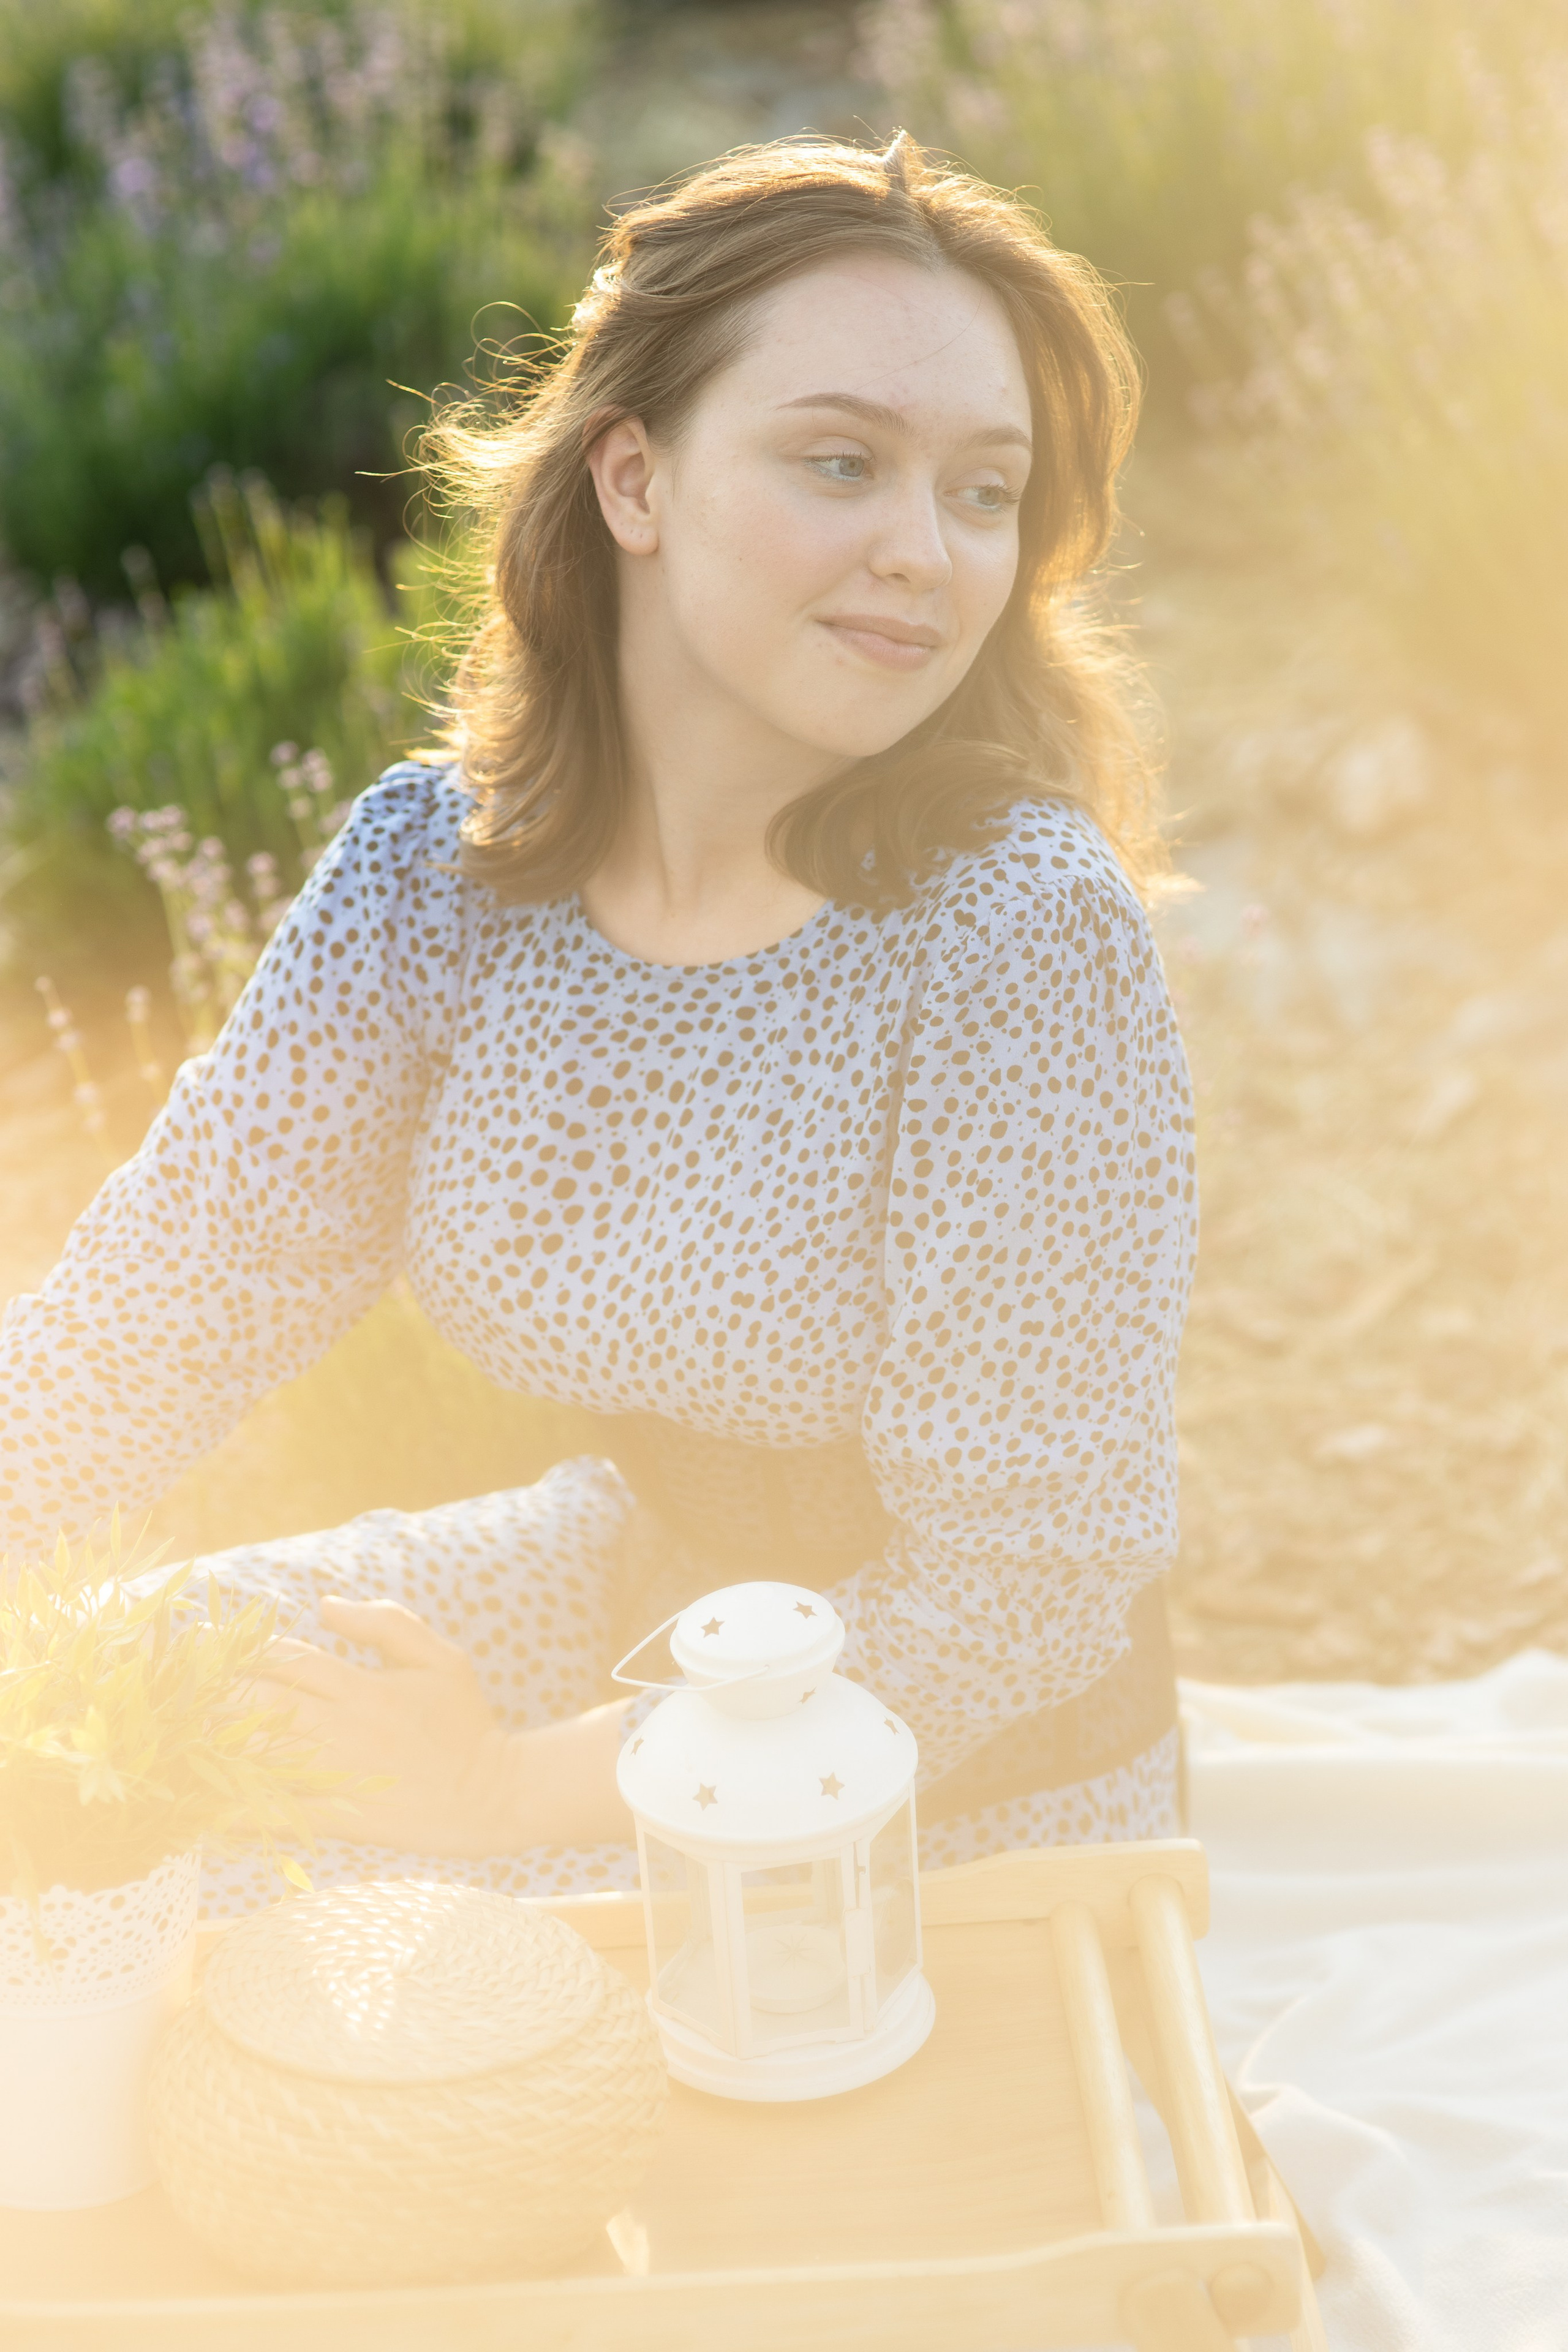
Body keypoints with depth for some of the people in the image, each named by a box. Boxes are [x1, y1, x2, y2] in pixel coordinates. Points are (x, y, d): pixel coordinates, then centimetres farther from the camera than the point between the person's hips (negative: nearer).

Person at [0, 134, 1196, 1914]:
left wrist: (521, 1789, -23)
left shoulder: (1019, 922, -24)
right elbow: (185, 1285, -7)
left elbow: (1020, 1578, -22)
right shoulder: (438, 864, -9)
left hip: (955, 1794, -5)